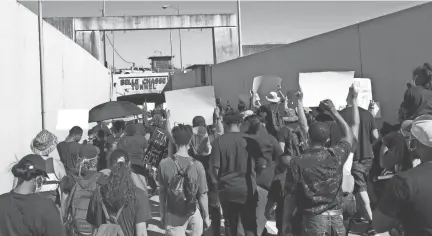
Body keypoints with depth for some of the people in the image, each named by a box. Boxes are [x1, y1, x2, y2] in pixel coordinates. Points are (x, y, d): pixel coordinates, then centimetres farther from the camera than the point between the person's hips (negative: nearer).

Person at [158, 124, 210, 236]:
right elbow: (203, 195, -7)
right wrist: (206, 217, 8)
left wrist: (162, 214, 13)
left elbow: (162, 192, -1)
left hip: (173, 217, 1)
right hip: (193, 213, -1)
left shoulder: (164, 164, -12)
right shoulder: (197, 166, -15)